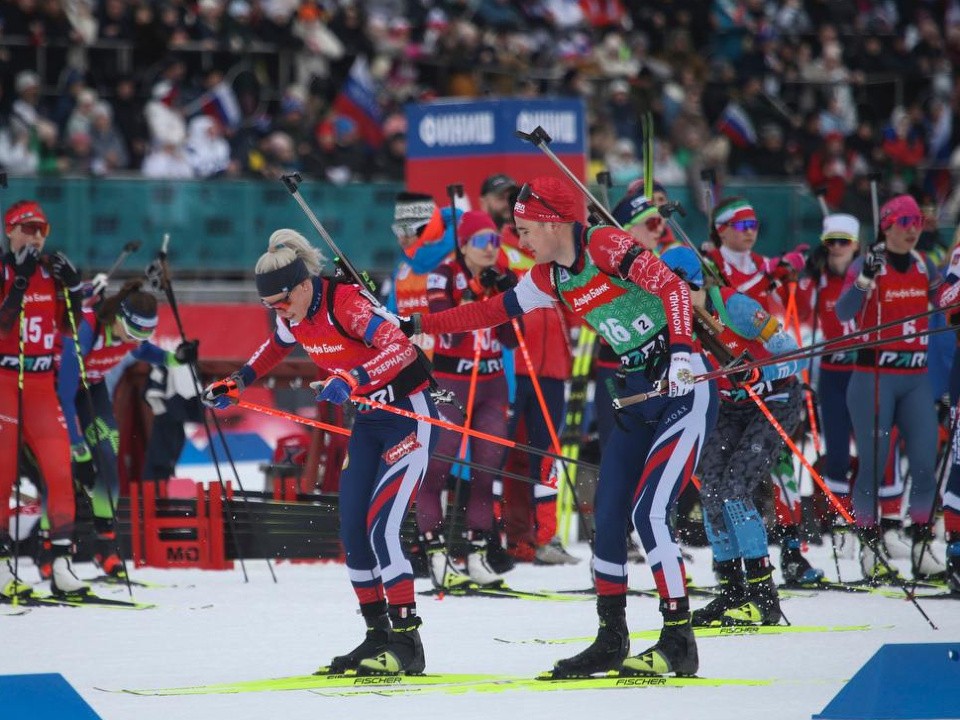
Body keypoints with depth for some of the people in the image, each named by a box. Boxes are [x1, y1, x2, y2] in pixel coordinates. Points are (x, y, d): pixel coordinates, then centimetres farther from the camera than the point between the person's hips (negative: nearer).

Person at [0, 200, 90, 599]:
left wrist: (73, 288, -4)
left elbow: (68, 328, 10)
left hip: (42, 384, 5)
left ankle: (61, 565, -1)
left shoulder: (51, 271, 9)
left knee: (60, 471, -3)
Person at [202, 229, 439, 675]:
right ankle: (379, 636, 12)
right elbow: (276, 347, 23)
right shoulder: (295, 317, -2)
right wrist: (238, 382, 16)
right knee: (352, 532, 3)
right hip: (368, 422, 9)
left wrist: (353, 379, -52)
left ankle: (406, 642, -13)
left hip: (410, 417, -9)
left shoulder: (346, 303, -26)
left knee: (380, 528, -17)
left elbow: (401, 348, -39)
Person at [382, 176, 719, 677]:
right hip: (637, 395, 8)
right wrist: (416, 325, 16)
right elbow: (493, 311, 18)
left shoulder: (606, 246, -16)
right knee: (607, 517, 5)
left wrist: (682, 349, -38)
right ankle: (612, 640, 16)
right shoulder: (550, 278, 9)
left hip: (683, 388, -8)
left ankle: (679, 643, -10)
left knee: (648, 512, -16)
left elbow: (673, 286, -25)